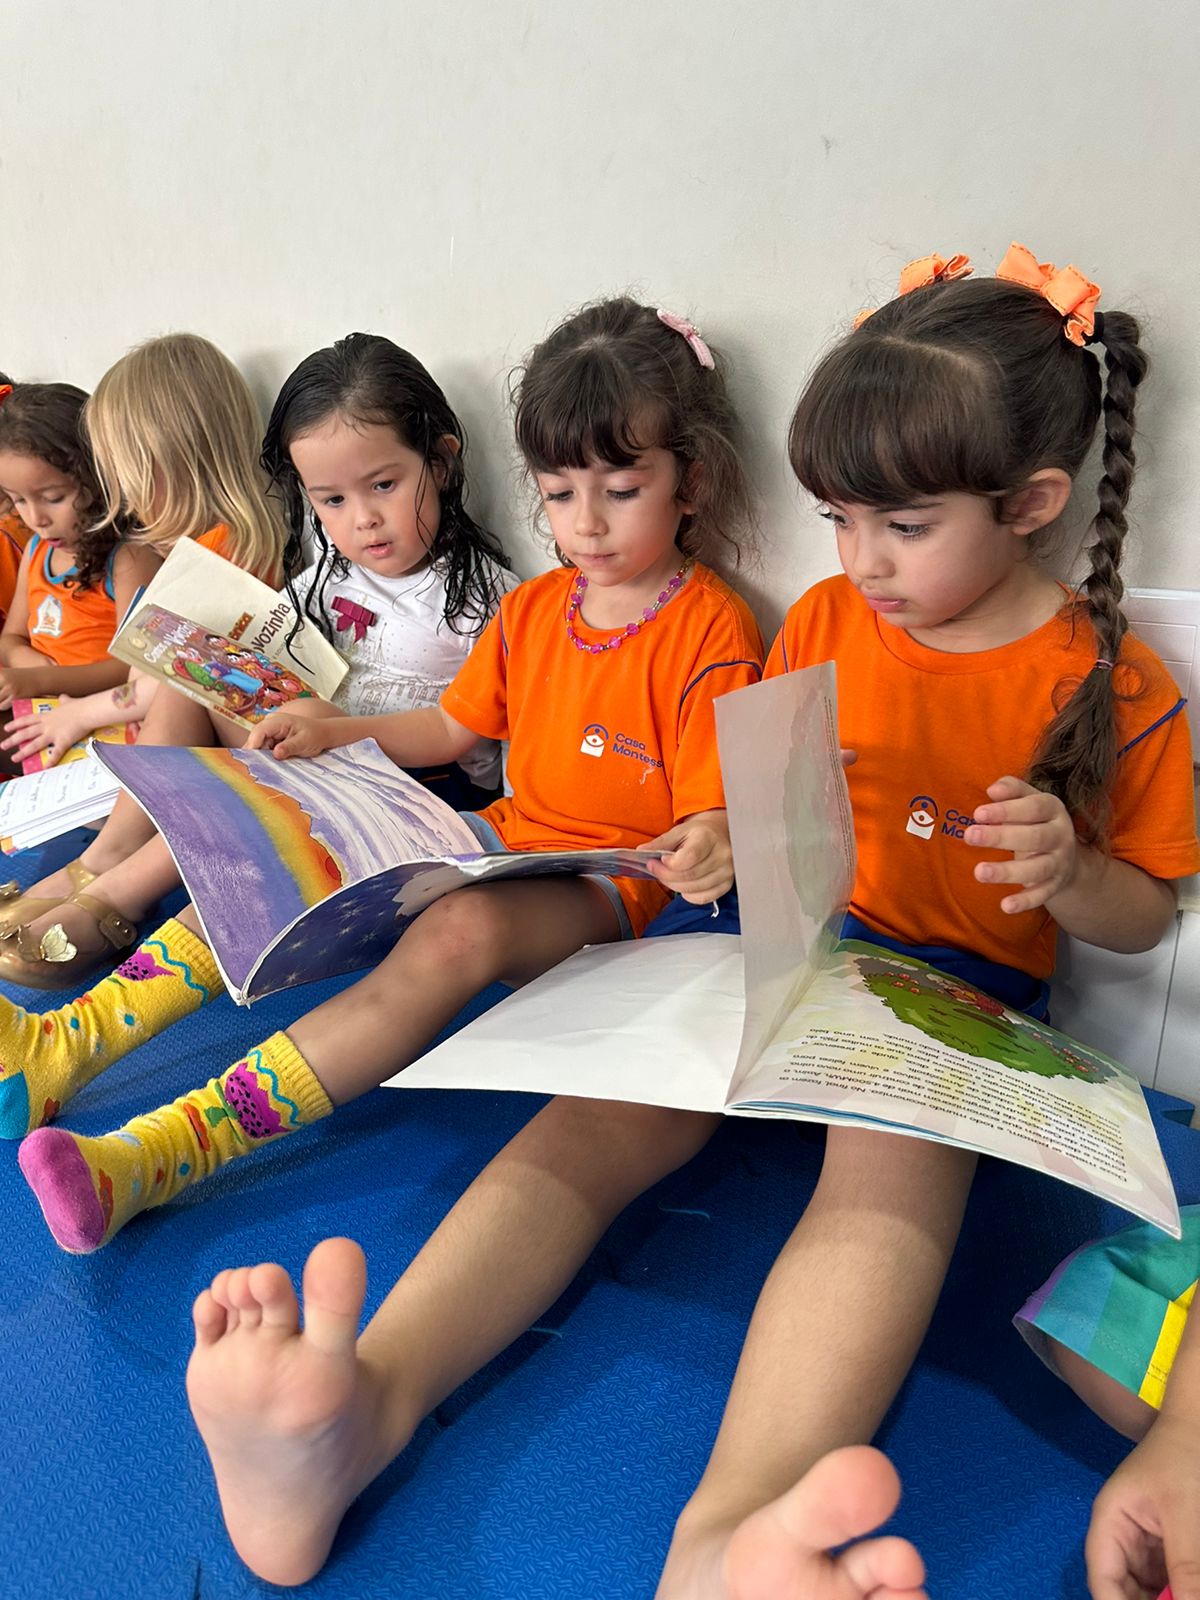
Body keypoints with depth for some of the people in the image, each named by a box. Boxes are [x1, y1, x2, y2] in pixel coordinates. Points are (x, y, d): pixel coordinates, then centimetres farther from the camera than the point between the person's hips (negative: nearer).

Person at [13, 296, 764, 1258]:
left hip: (610, 881, -7)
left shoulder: (712, 630, -8)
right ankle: (64, 1048, -15)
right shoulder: (532, 608, 12)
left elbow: (712, 808, -12)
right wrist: (335, 733, 10)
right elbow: (454, 726, 20)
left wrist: (714, 846, -35)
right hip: (505, 838, 7)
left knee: (464, 929, -38)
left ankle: (167, 1152, -44)